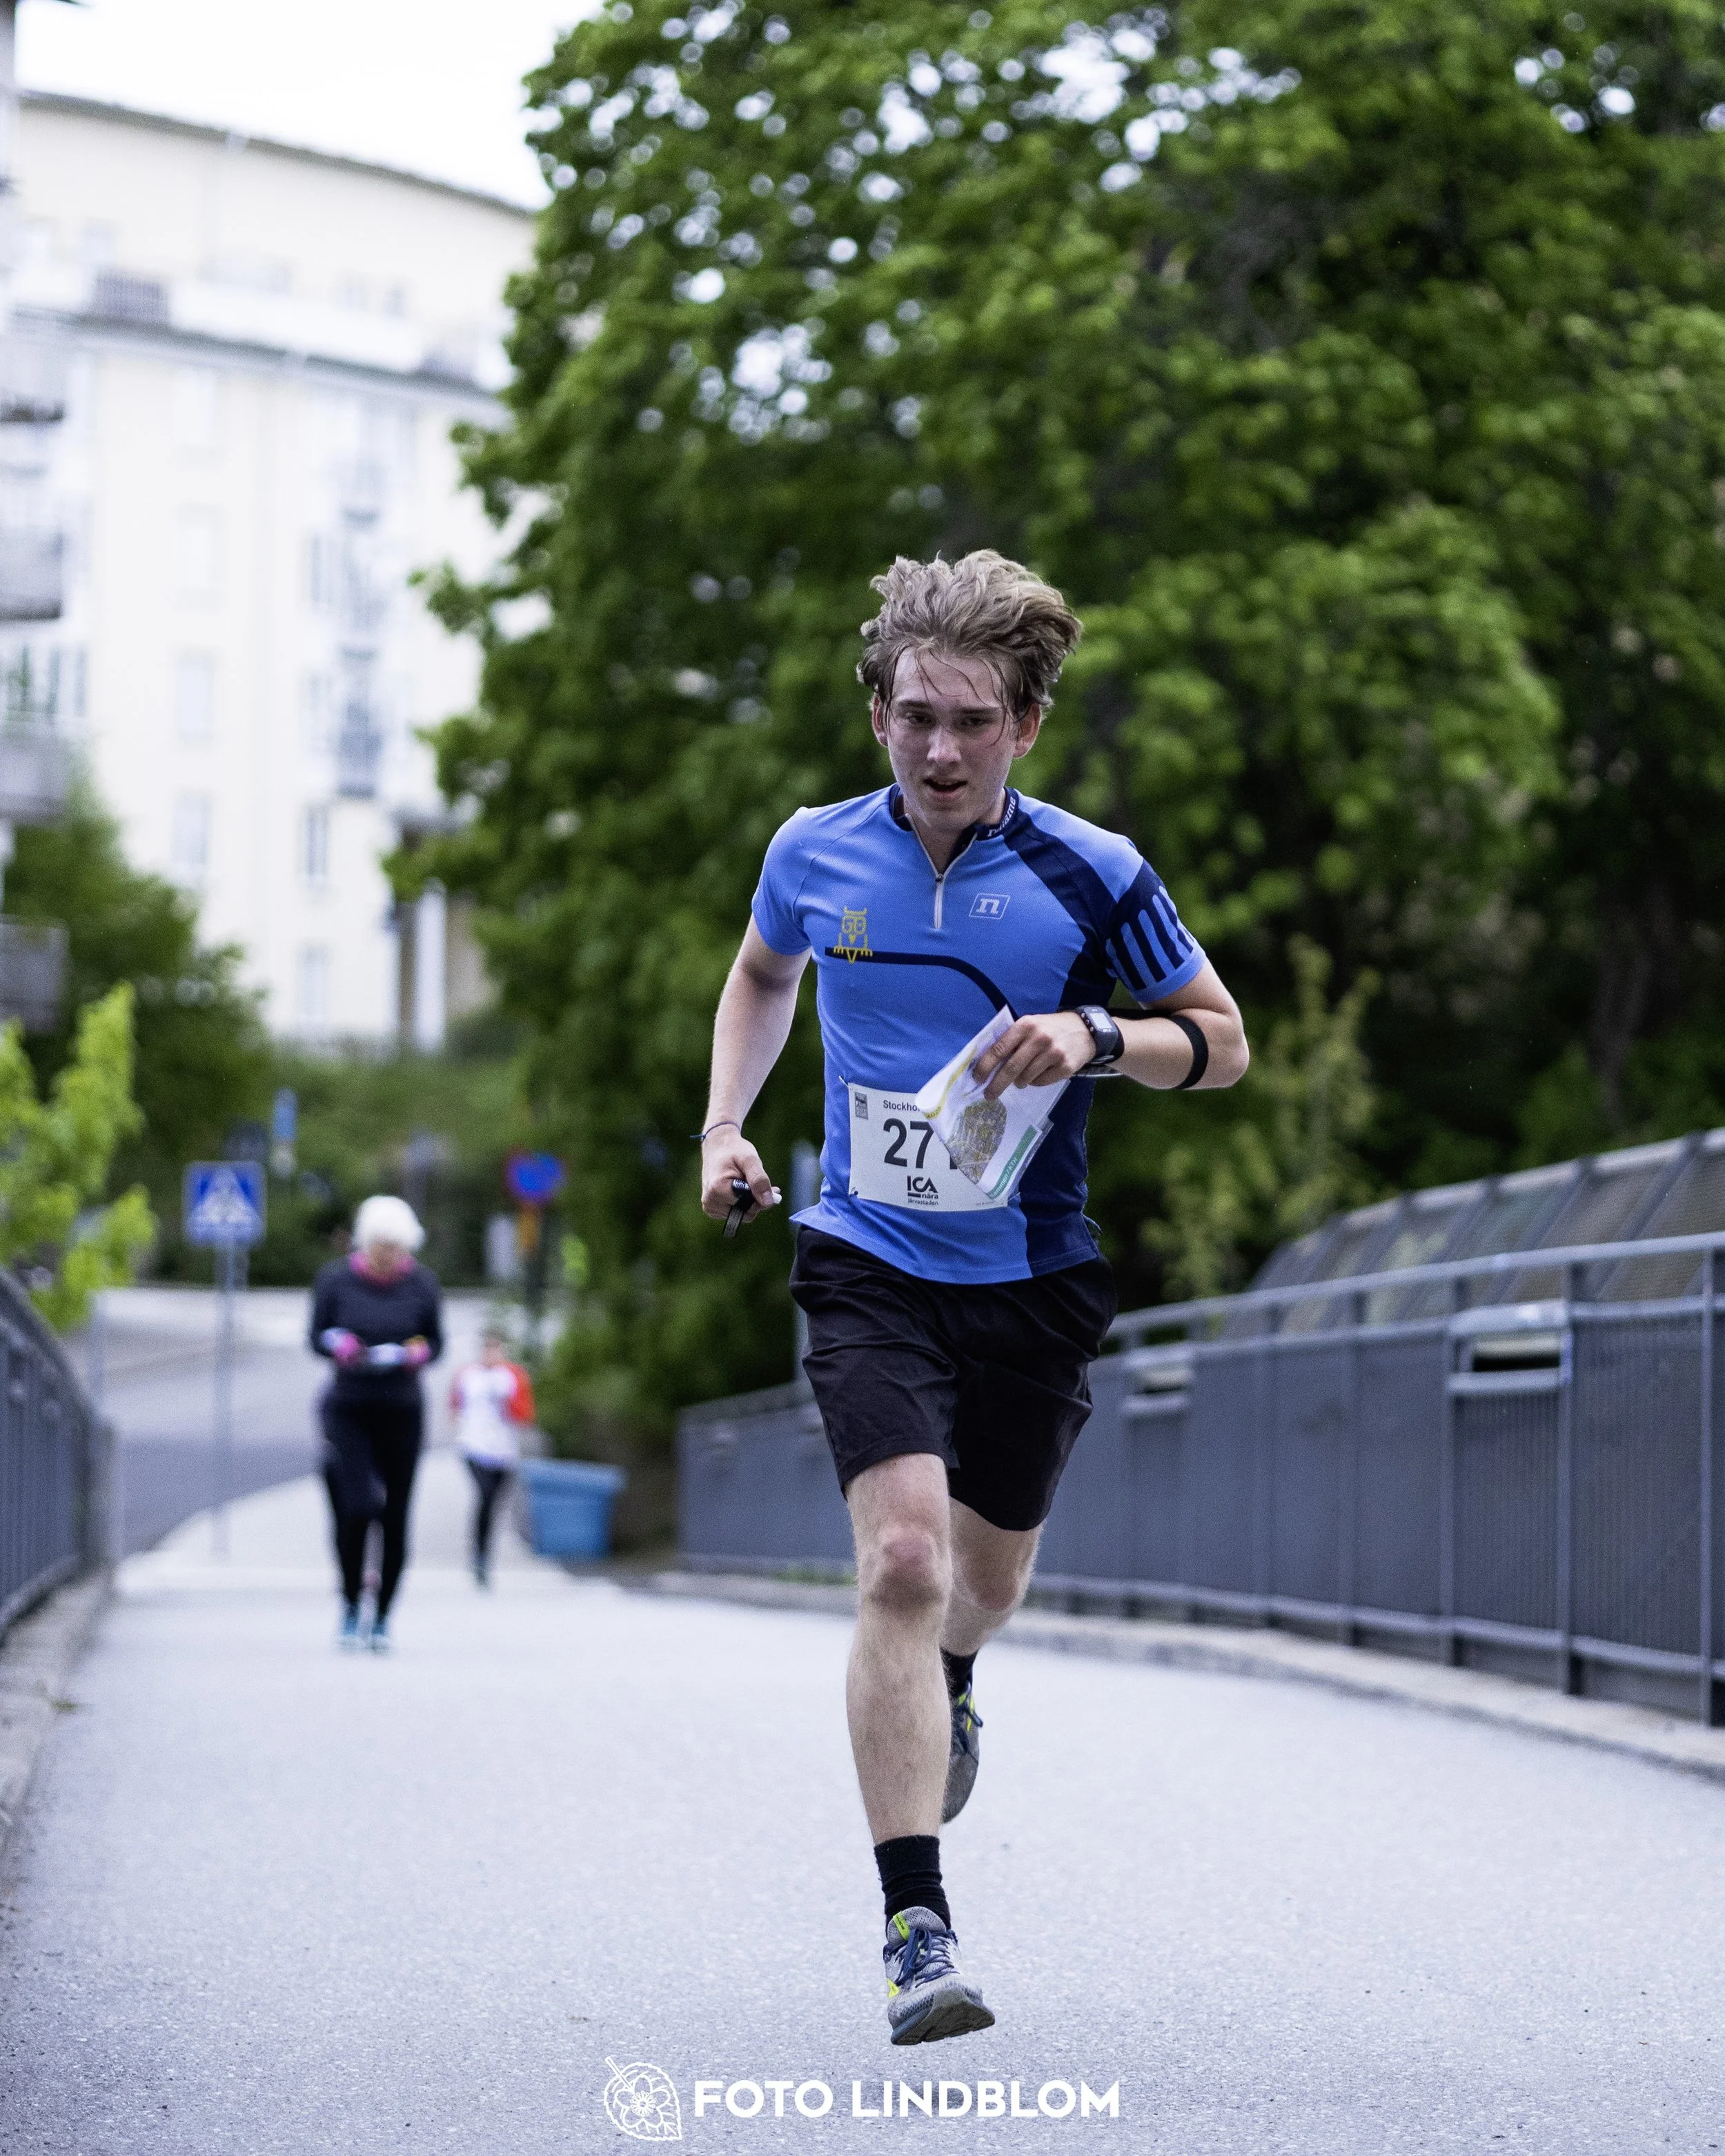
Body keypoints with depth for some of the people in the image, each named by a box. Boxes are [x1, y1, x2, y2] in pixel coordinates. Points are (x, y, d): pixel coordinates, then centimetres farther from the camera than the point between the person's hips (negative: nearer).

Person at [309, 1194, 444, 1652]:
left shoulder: (421, 1284, -3)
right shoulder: (336, 1279, -5)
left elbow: (436, 1341, 6)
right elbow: (317, 1336, 2)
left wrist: (418, 1353, -16)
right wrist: (339, 1344, -19)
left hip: (401, 1411, 1)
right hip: (348, 1408, -1)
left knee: (395, 1518, 1)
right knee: (359, 1507, -16)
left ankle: (382, 1617, 15)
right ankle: (350, 1604, 4)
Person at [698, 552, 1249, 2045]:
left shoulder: (1093, 876, -10)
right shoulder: (814, 856, -3)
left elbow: (1223, 1040, 0)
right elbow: (763, 976, 21)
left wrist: (1096, 1041, -19)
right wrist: (726, 1125, 9)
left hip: (1036, 1278, 1)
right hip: (869, 1266, -1)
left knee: (989, 1574, 17)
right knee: (902, 1557, -20)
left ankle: (948, 1692, 57)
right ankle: (916, 1927, -21)